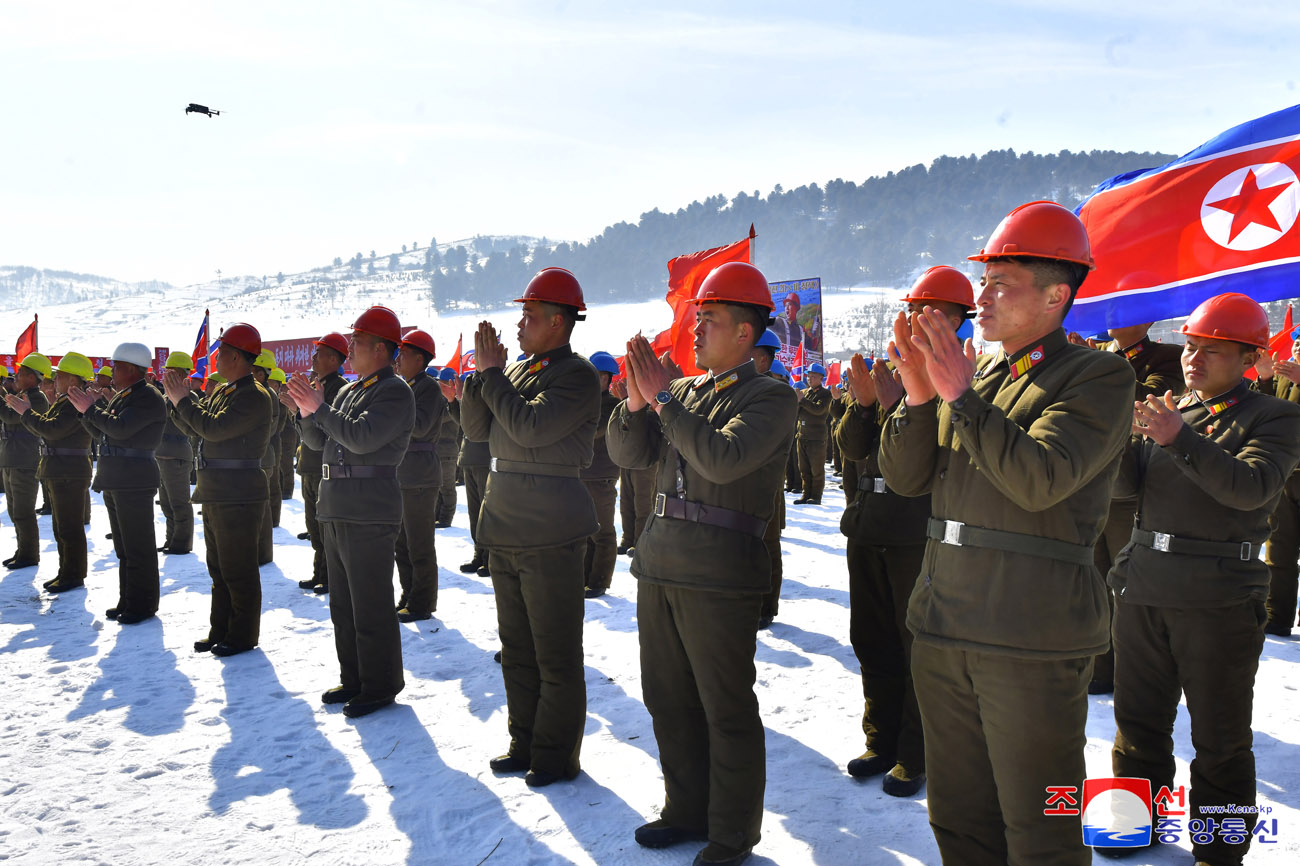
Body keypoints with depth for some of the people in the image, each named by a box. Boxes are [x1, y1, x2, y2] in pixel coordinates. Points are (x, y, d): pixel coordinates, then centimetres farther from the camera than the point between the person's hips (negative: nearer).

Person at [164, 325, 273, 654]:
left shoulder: (254, 397, -16)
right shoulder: (221, 392, 15)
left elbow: (214, 427, -26)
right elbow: (191, 426, 18)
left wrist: (181, 399, -15)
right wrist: (177, 396, 4)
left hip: (239, 496, -10)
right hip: (214, 493, 10)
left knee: (239, 570, -2)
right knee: (219, 568, 17)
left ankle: (243, 636, 8)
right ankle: (220, 630, 27)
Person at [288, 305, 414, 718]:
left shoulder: (395, 391, -9)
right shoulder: (348, 391, 19)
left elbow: (363, 437, -23)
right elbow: (321, 441, 17)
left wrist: (320, 408, -17)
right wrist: (307, 413, 1)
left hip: (370, 514, -9)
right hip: (337, 510, 10)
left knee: (372, 607, -4)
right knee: (343, 605, 16)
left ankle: (380, 687, 7)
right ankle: (353, 679, 27)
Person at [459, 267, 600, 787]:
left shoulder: (577, 375, -12)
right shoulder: (516, 371, 12)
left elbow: (531, 427, -24)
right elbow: (475, 429, 9)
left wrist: (492, 375, -15)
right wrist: (482, 373, -3)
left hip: (551, 534, -8)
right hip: (504, 529, 8)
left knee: (555, 656, 2)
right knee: (516, 648, 17)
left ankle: (557, 756, 16)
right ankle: (525, 742, 31)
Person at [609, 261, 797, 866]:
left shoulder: (770, 398, -7)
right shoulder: (684, 391, 13)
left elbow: (723, 457, -23)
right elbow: (628, 453, 8)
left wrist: (662, 399, -18)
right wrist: (637, 401, -9)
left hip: (720, 576, -7)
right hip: (660, 565, 7)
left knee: (725, 709, 3)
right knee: (668, 701, 16)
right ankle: (687, 810, 33)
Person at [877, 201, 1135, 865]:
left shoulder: (1098, 377, -6)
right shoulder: (972, 375, 12)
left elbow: (1040, 480, -21)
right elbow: (904, 477, 5)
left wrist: (960, 396, -21)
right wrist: (919, 397, -10)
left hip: (1034, 640, -6)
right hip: (943, 629, 6)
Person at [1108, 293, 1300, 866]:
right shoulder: (1168, 410, 13)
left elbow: (1251, 487, -20)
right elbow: (1128, 486, 5)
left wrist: (1180, 439, -31)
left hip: (1219, 599, -5)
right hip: (1143, 588, 5)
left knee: (1219, 739, 6)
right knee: (1138, 720, 16)